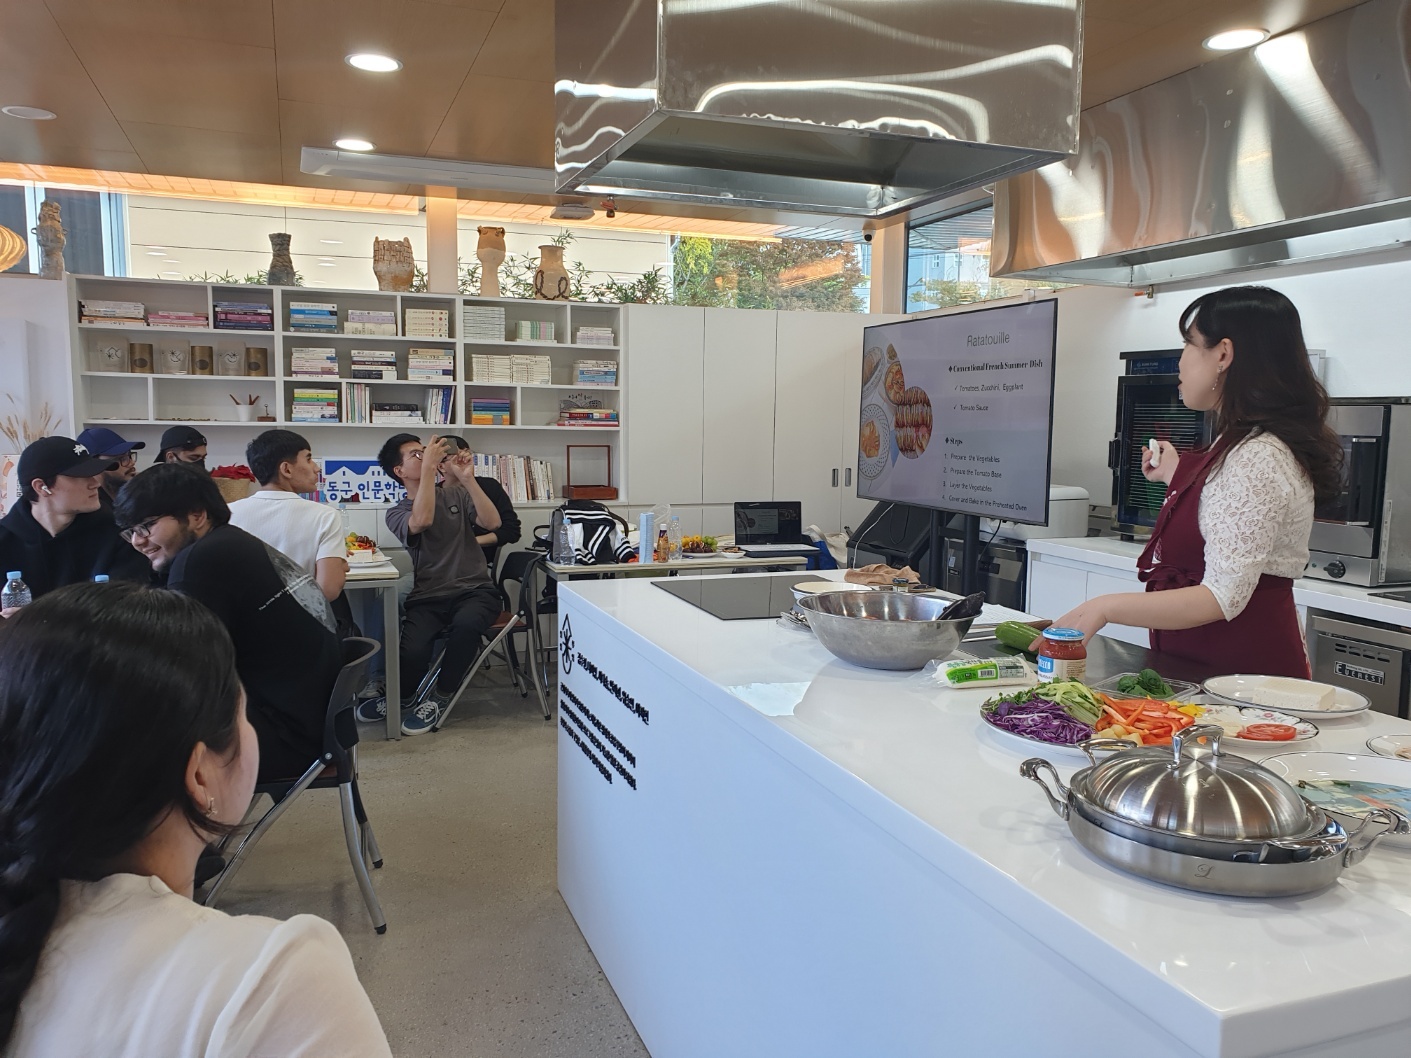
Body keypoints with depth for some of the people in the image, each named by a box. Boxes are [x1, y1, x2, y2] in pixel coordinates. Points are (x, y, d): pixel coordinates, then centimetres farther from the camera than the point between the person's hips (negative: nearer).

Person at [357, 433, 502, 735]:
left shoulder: (456, 494, 13)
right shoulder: (398, 512, 7)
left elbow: (492, 522, -4)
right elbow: (422, 520, -19)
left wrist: (468, 479, -13)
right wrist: (429, 467, -17)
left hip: (475, 591, 1)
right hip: (428, 598, -1)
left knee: (465, 624, -36)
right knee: (412, 653, -29)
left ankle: (439, 698, -8)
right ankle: (401, 697, 10)